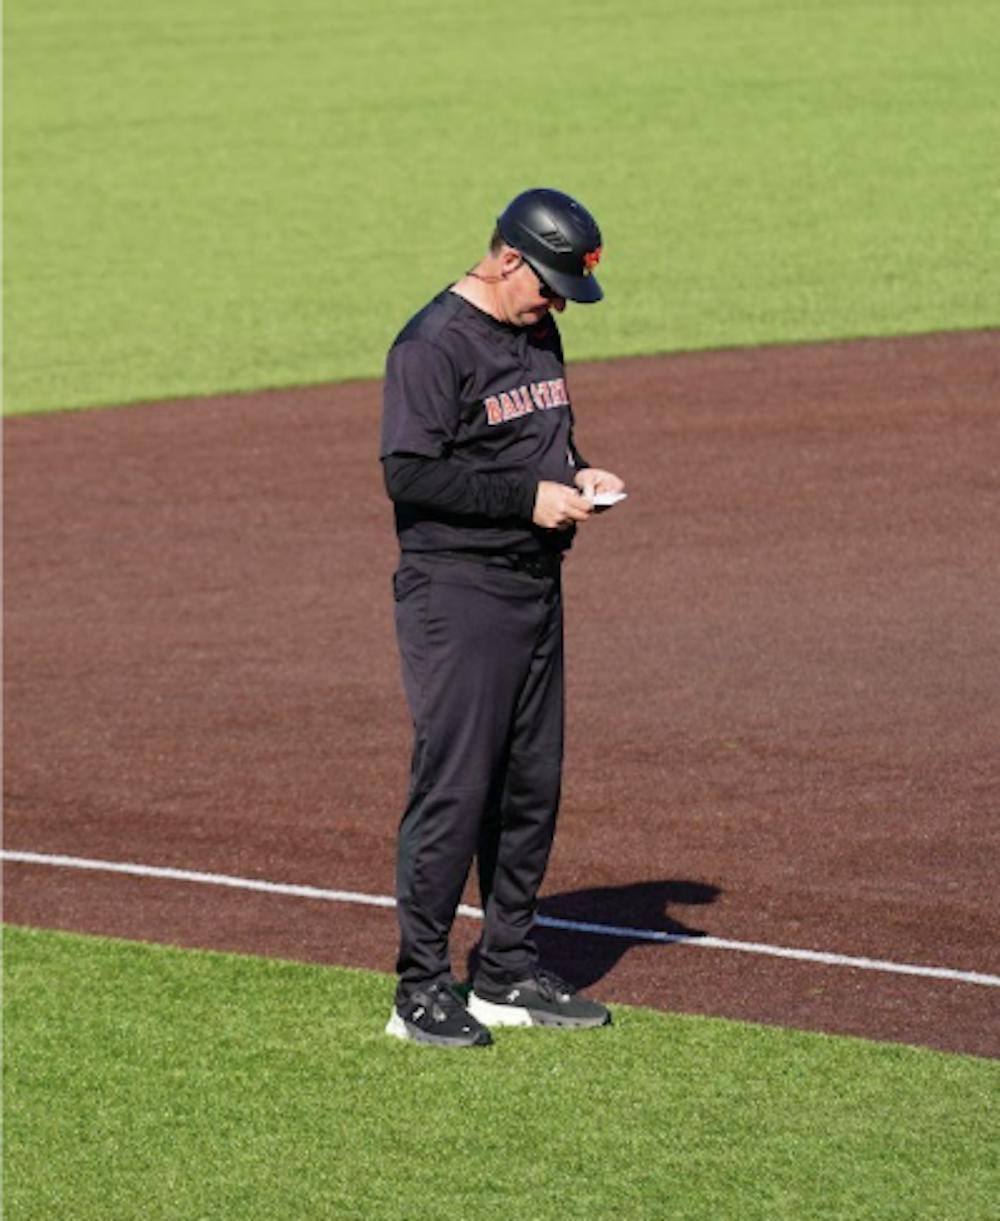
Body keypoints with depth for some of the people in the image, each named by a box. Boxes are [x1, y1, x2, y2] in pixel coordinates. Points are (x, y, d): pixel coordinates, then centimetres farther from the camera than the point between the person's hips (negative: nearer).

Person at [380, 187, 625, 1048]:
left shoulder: (537, 332, 13)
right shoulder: (434, 345, -14)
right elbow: (410, 473, -20)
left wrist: (576, 475, 5)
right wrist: (529, 497, -21)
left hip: (534, 587, 9)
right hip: (457, 593, -9)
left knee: (531, 787, 11)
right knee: (453, 789, -8)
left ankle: (509, 975, 20)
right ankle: (421, 992, -2)